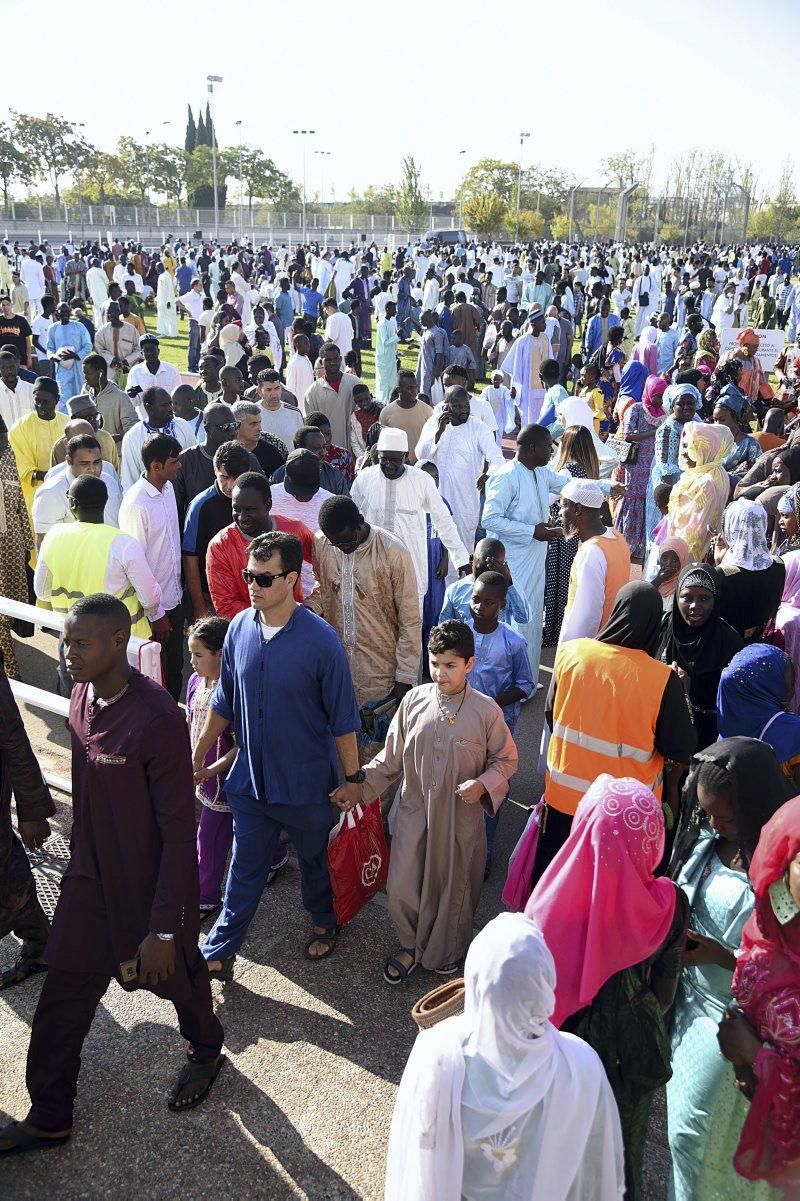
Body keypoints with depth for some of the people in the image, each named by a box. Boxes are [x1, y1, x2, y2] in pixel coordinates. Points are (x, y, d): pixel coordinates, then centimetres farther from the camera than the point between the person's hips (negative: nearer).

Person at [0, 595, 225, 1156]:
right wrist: (80, 859, 17)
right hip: (90, 878, 6)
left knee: (174, 975, 19)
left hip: (151, 885, -6)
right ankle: (49, 1117, 35)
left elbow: (179, 831, -26)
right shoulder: (82, 698, -6)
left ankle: (206, 1051, 50)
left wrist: (164, 928, -23)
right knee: (63, 993, 14)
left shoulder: (158, 720, -31)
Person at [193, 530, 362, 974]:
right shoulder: (239, 628, -7)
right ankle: (219, 952, 29)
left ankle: (324, 922, 46)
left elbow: (343, 718, -13)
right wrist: (198, 754, 11)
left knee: (316, 860, 20)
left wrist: (353, 778, -9)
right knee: (245, 868, 15)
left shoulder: (320, 640, -21)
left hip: (307, 783, -3)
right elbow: (224, 700, 7)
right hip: (250, 776, 3)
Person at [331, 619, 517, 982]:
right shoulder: (414, 700, -7)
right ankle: (410, 946, 35)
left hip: (460, 817, -2)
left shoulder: (486, 711, -13)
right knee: (401, 887, 6)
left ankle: (447, 951, 44)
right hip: (415, 811, 2)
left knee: (453, 887, 15)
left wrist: (483, 783, -19)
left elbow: (506, 759, -1)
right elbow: (391, 755, 3)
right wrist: (360, 786, -3)